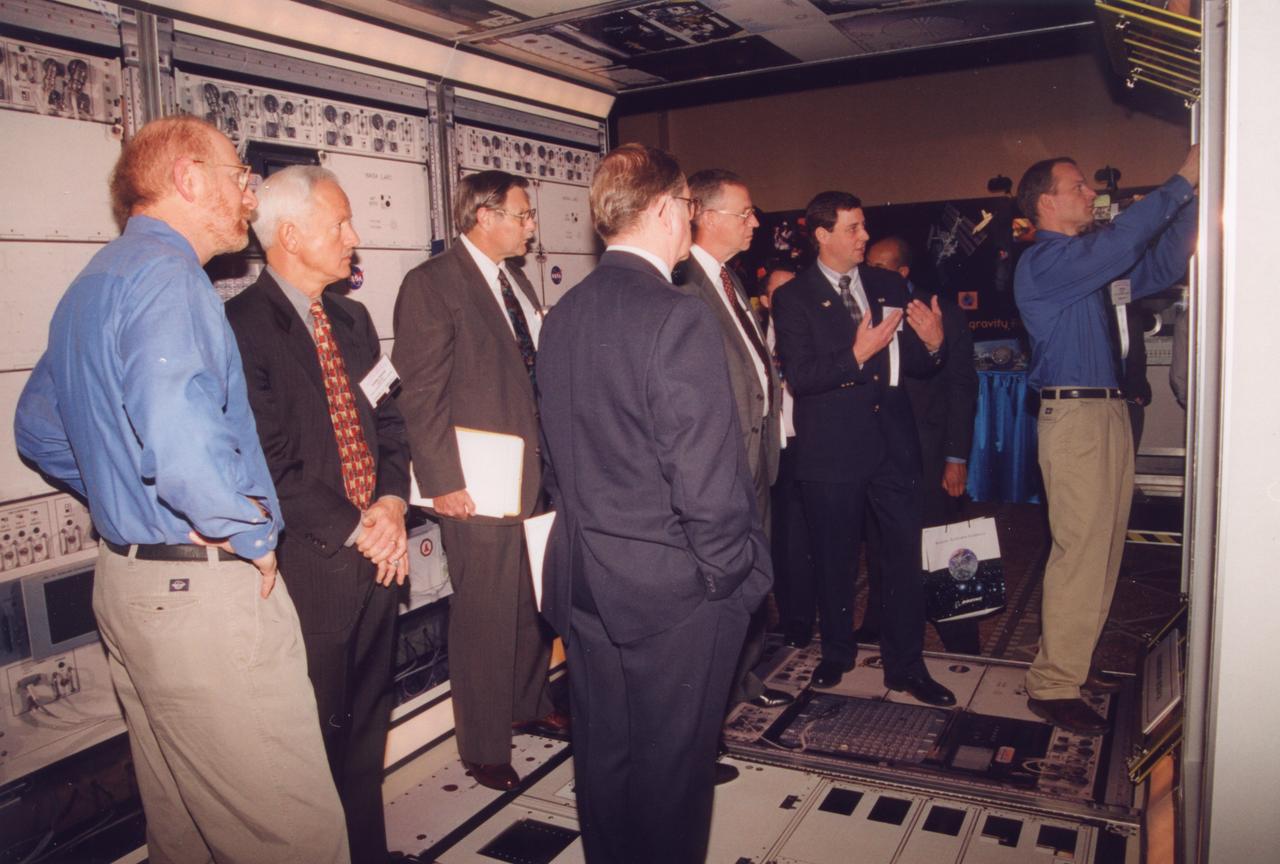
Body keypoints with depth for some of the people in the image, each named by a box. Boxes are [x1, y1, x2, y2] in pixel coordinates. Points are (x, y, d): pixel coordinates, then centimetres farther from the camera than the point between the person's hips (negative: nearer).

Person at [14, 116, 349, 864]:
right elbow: (179, 435, -31)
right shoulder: (164, 271, -15)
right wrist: (252, 533, -17)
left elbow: (38, 430, 27)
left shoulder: (94, 282, 17)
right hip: (201, 590, -11)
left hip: (130, 577, 11)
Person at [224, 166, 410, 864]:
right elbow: (268, 463, -17)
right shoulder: (242, 326, -12)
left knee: (365, 726, 19)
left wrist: (391, 503, -4)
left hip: (376, 556, 7)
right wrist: (356, 529, -13)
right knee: (313, 736, 9)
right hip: (308, 565, -7)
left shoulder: (352, 320, 13)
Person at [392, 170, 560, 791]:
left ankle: (528, 703, 40)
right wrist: (444, 482, -17)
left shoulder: (516, 282, 15)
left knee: (537, 601, 18)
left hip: (537, 473, 8)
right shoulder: (432, 284, -10)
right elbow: (421, 394, -14)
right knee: (484, 616, 3)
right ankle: (484, 746, 21)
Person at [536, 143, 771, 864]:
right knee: (672, 767, 12)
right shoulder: (680, 318, -20)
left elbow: (557, 451, 8)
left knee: (602, 753, 21)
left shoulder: (563, 316, 3)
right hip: (673, 589, -7)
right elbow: (708, 478, -22)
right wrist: (729, 573, -8)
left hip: (583, 578, 7)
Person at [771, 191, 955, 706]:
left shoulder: (889, 286, 9)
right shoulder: (794, 298, -4)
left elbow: (915, 366, 10)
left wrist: (932, 343, -11)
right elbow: (798, 377, -14)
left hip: (893, 445, 3)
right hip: (832, 451, -3)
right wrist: (857, 355, -23)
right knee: (835, 561, 11)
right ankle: (837, 652, 33)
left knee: (905, 556, 5)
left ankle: (905, 665, 21)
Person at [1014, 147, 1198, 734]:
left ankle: (1073, 662, 23)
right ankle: (1053, 687, 0)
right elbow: (1120, 245, -23)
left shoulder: (1087, 259, 19)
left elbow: (1157, 268, 19)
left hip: (1108, 413, 9)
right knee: (1081, 553, -9)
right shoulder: (1043, 262, -9)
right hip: (1073, 415, -9)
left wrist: (1193, 203, 10)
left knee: (1101, 550, 12)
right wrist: (1182, 181, -14)